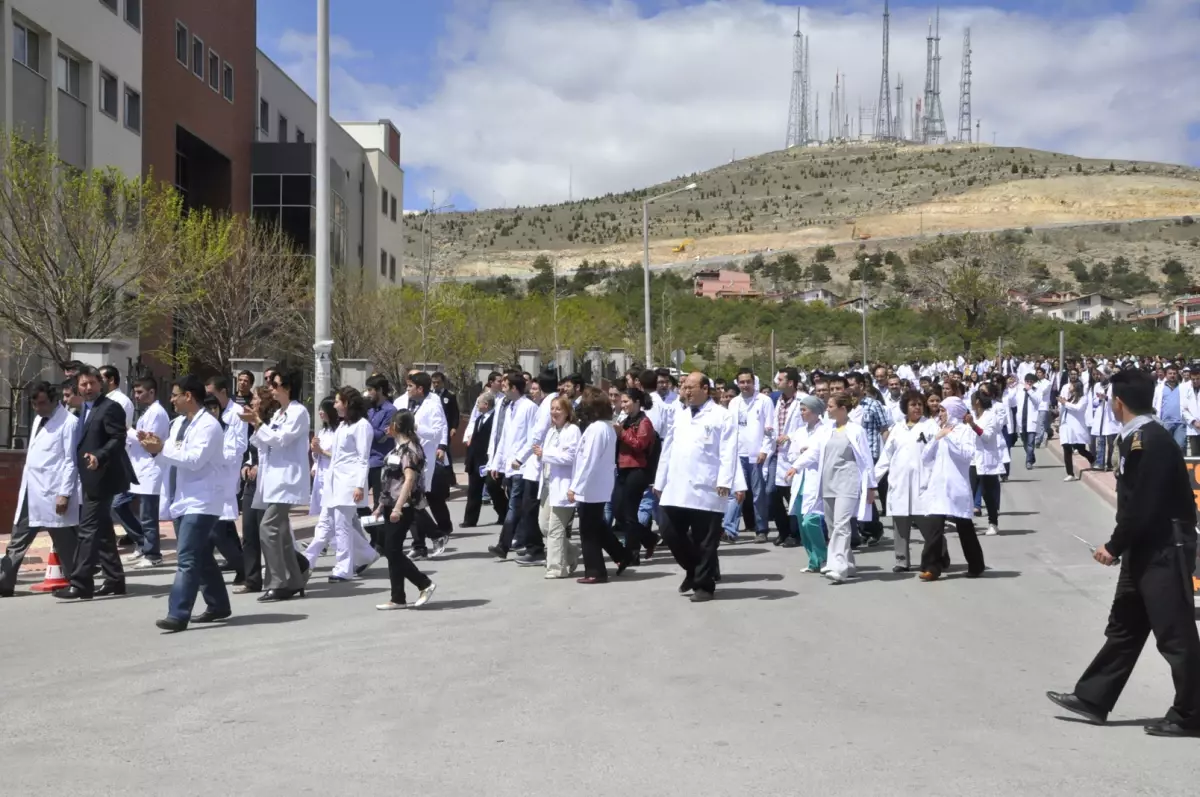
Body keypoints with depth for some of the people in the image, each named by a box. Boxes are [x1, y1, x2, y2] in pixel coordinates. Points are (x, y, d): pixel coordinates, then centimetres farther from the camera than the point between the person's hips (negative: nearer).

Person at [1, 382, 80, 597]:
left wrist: (64, 493, -17)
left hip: (52, 492, -8)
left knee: (64, 544, 0)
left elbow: (71, 461, -13)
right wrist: (24, 487, 17)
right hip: (30, 491, 8)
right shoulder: (38, 419, 16)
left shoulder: (69, 422, -11)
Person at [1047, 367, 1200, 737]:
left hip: (1165, 550, -10)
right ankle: (1093, 698, 23)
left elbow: (1143, 505, -23)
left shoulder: (1150, 441, -20)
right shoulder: (1139, 438, 9)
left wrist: (1114, 547, -12)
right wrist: (1120, 546, 9)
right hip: (1147, 549, 10)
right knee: (1124, 626, 15)